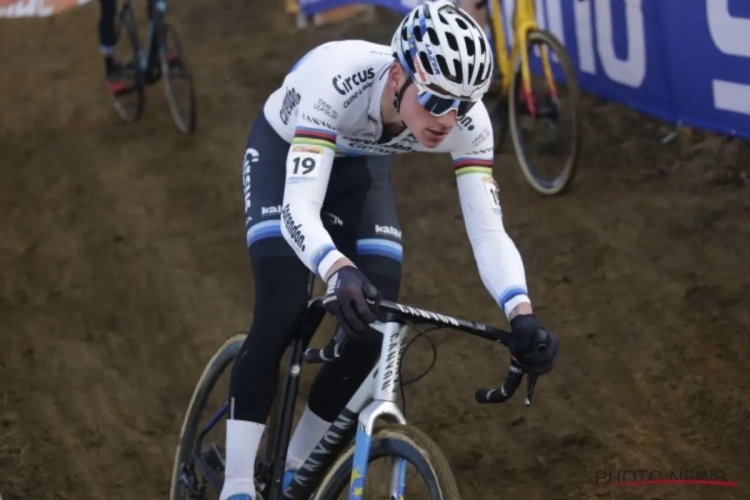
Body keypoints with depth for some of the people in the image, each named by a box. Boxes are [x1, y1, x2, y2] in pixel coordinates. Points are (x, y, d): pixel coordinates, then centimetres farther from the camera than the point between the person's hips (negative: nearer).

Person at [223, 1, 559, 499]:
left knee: (377, 326, -9)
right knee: (282, 315, -21)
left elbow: (488, 233, -32)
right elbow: (298, 208, -49)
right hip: (285, 153, -4)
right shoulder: (337, 78, -43)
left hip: (361, 165, 4)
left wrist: (523, 314, -49)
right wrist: (341, 273, -68)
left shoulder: (469, 123, -31)